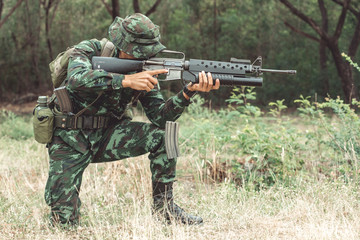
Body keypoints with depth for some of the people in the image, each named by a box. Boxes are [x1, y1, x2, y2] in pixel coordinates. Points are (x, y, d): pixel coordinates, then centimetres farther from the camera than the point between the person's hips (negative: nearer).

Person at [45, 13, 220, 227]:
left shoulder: (145, 70, -3)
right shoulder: (90, 51, -15)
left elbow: (160, 116, -11)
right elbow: (77, 78, -38)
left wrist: (188, 92, -28)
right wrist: (127, 80, -43)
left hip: (107, 137, 4)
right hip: (70, 139, -4)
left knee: (163, 136, -19)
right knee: (63, 220, -15)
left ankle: (164, 205, -5)